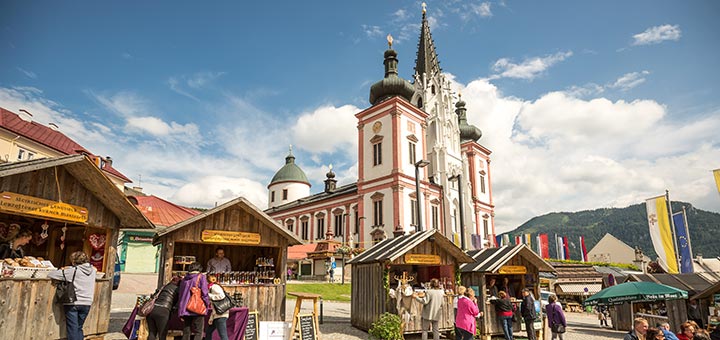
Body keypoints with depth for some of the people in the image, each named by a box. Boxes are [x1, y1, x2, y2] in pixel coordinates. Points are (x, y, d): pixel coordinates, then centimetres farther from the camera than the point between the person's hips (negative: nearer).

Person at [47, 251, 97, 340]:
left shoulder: (73, 271, -13)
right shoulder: (93, 270, 1)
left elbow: (50, 274, -9)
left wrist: (62, 271, 9)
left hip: (73, 303, -4)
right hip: (86, 304, 4)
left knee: (73, 329, 4)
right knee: (79, 328, 16)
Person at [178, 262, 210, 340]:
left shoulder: (184, 279, 17)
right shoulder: (201, 277, -1)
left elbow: (180, 295, 19)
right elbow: (204, 293, -9)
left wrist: (180, 312, 23)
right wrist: (207, 305, 4)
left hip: (185, 309, 5)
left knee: (186, 332, 13)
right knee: (198, 333, 0)